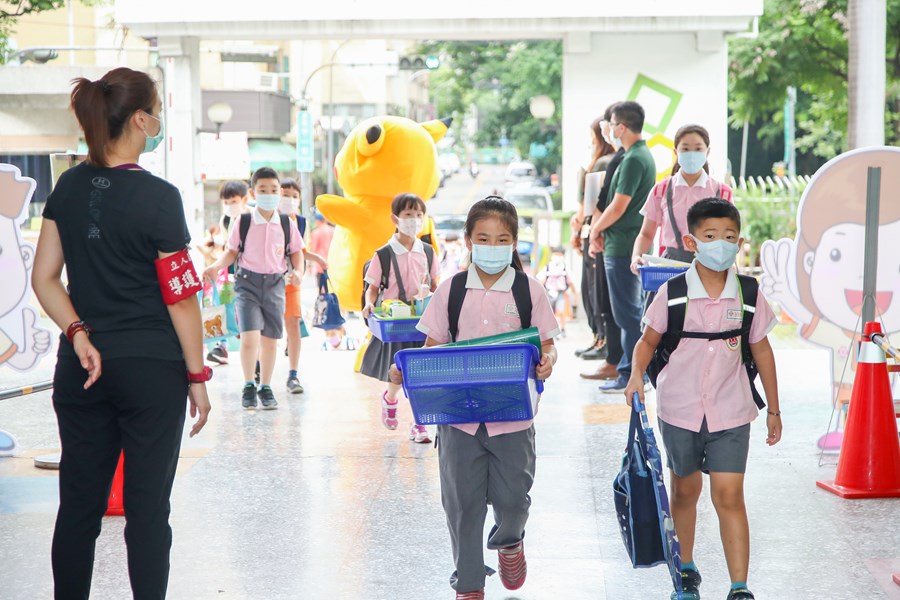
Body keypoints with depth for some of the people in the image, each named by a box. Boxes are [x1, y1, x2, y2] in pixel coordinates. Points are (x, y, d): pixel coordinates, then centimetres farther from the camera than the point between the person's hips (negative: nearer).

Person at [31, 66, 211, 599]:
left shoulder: (69, 187, 4)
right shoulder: (158, 197, -13)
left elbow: (44, 279, 3)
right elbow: (181, 296, -11)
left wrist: (78, 334, -5)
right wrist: (197, 376, -4)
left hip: (83, 370, 5)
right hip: (152, 371, -5)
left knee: (78, 505, 10)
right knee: (147, 508, 4)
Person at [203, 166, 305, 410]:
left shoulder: (287, 224, 2)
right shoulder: (243, 222, -2)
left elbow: (296, 252, 11)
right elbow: (232, 252, 6)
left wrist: (297, 271, -7)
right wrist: (216, 266, -11)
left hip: (275, 283, 2)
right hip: (248, 282, -2)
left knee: (270, 339, 8)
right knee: (249, 336, -15)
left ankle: (265, 387, 23)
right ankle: (249, 386, 3)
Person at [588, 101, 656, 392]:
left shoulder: (634, 160, -18)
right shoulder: (643, 155, 14)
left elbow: (618, 206, -20)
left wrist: (596, 229, -5)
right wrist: (600, 229, 9)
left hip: (623, 246, -10)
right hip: (633, 243, 10)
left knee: (627, 312, -5)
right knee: (632, 310, 15)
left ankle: (632, 376, -1)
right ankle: (631, 370, 23)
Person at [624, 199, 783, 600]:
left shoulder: (748, 295, -5)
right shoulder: (672, 293, -9)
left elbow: (761, 350, 6)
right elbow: (648, 341, 4)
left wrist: (773, 409, 11)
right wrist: (637, 375, -17)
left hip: (730, 412, -1)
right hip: (679, 410, 1)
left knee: (729, 495, -7)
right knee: (685, 491, 17)